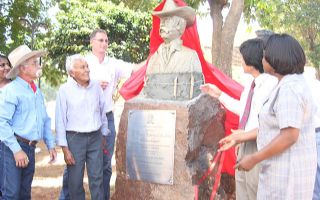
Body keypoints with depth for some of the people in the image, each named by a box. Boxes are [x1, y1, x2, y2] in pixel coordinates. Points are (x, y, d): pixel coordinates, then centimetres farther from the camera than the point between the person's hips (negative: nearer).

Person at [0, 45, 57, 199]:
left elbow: (45, 120, 17)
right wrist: (17, 150, -19)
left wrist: (51, 145, 12)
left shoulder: (37, 91, 12)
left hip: (30, 147, 7)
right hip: (13, 147, -7)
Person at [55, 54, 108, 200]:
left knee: (97, 178, 7)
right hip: (75, 138, -3)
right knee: (75, 180, 6)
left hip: (95, 137, 3)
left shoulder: (96, 86, 3)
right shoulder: (65, 90, -8)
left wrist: (104, 135, 14)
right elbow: (60, 121, -6)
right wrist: (65, 148, -8)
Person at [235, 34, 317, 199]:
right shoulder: (293, 84, 11)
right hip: (286, 165, 10)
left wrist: (253, 159, -19)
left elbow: (289, 136, -26)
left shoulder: (289, 89, -21)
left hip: (287, 169, -10)